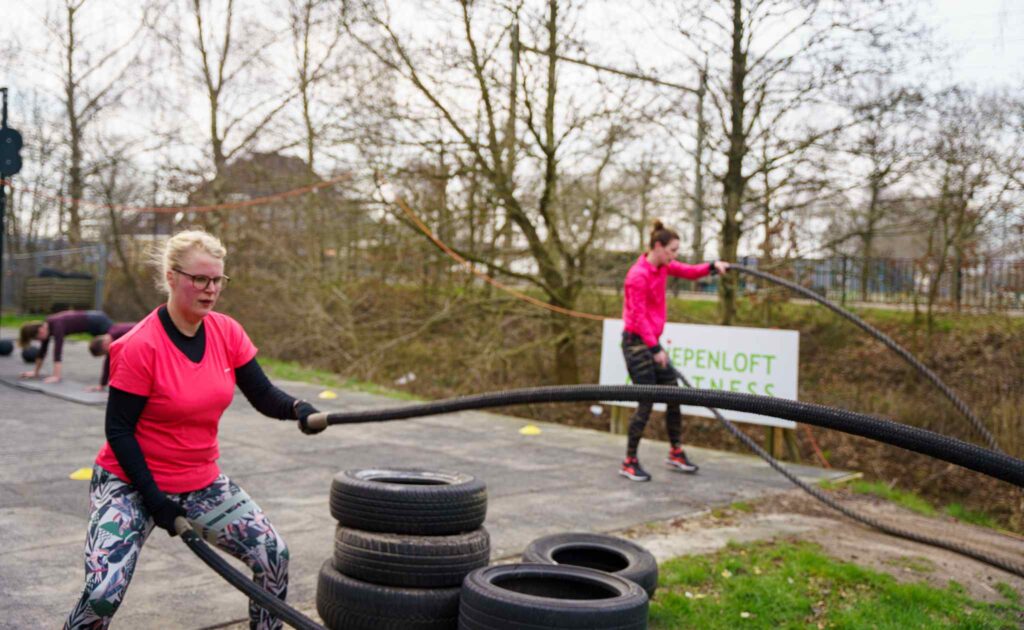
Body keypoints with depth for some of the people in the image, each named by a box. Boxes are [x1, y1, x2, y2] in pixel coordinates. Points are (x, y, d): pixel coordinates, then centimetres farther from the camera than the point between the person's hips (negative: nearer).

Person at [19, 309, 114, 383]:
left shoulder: (56, 325, -29)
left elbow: (58, 350, -35)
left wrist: (56, 377, -38)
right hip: (94, 322, 9)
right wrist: (36, 372, 7)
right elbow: (43, 350, 5)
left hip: (98, 322, -9)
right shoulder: (46, 326, -4)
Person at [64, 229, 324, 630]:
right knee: (103, 593, -19)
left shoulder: (227, 333, -4)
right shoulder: (140, 346, -19)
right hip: (131, 483, -5)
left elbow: (264, 396, -4)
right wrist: (154, 499, -18)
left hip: (202, 484, 5)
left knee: (274, 555, -1)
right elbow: (119, 431, -15)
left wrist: (297, 409, -27)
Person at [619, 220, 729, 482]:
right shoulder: (638, 275, -19)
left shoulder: (663, 265, 7)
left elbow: (689, 272, 14)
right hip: (637, 342, -9)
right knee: (647, 403, -7)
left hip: (652, 341, 9)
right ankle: (629, 463, 5)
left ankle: (676, 453, 25)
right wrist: (655, 349, -20)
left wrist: (713, 266, -5)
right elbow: (638, 316, -20)